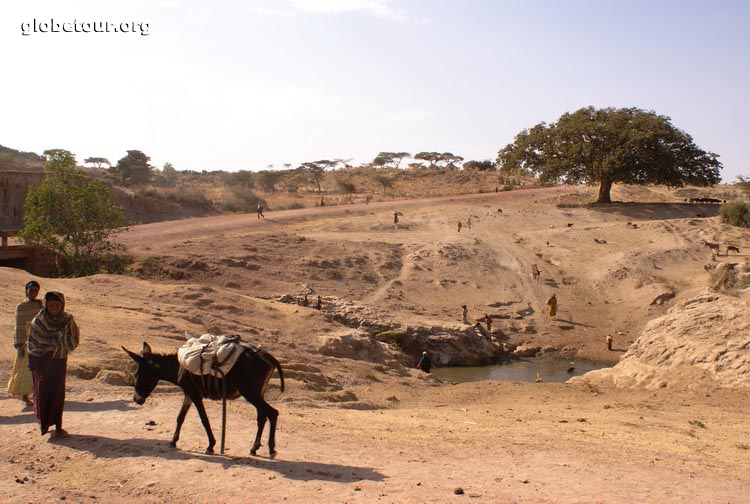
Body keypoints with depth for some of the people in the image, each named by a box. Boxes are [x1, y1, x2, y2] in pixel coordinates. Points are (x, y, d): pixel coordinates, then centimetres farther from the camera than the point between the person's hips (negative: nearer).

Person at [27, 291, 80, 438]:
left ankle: (58, 426, 8)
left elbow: (73, 341, 1)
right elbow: (32, 345, -6)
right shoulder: (38, 321, -11)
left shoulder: (68, 320, -7)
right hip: (42, 361, -1)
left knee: (58, 393, 1)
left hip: (59, 361, 1)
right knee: (42, 392, 8)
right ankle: (43, 420, 31)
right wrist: (34, 367, -9)